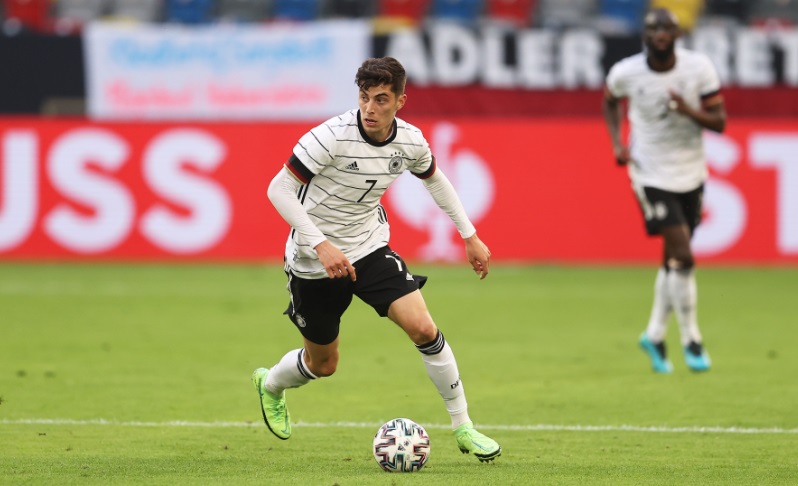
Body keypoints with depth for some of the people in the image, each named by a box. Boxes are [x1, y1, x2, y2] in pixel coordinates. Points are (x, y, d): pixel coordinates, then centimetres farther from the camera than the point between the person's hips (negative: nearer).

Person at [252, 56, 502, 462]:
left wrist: (470, 236, 13)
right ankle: (271, 384, 48)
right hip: (314, 261, -3)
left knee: (423, 328, -15)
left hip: (370, 248, 3)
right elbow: (278, 189, -23)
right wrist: (321, 245, -31)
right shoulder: (332, 137, -26)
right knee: (322, 364, 12)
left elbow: (434, 179, 14)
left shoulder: (410, 142, -10)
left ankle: (463, 427, -2)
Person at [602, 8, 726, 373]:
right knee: (682, 257, -13)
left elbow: (719, 121, -7)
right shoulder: (625, 73, -11)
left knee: (673, 261, 11)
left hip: (691, 175, 3)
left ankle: (655, 335, 27)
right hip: (652, 176, -3)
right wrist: (617, 144, 0)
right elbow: (610, 101, 13)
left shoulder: (699, 67, -10)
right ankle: (691, 340, 0)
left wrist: (690, 111, -26)